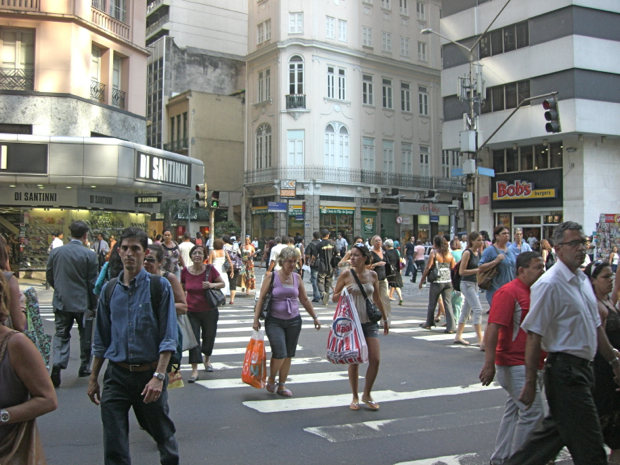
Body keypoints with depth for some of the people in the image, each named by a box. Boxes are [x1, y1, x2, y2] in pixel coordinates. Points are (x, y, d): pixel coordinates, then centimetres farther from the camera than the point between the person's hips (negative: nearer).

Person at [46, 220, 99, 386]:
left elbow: (49, 276, 8)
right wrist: (93, 305, 2)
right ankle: (84, 367, 23)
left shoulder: (56, 252, -2)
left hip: (61, 302, 2)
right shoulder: (89, 255, -12)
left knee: (61, 335, 9)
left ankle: (57, 364, -12)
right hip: (82, 302, -2)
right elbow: (92, 283, -9)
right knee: (85, 335, 14)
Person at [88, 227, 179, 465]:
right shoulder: (110, 289, 6)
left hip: (149, 374, -2)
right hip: (116, 375, 3)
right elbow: (101, 339, 13)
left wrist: (158, 376, -18)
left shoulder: (159, 286, -6)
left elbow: (168, 337, -9)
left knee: (162, 434, 15)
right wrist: (94, 378, 13)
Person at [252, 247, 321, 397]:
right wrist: (256, 318, -10)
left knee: (288, 355, 6)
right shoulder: (271, 276, -6)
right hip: (274, 321, -4)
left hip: (293, 321, 4)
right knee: (280, 354, -13)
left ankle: (281, 385, 20)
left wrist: (314, 317, 15)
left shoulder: (297, 278, 6)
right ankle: (271, 379, 14)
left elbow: (304, 300, 15)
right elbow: (261, 298, -5)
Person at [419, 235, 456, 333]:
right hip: (448, 282, 4)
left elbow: (428, 268, -9)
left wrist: (421, 281, -1)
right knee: (448, 304, 3)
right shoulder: (449, 254, 5)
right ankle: (451, 327, -4)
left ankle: (428, 324, 27)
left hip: (437, 282, -3)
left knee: (432, 304, 12)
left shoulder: (434, 253, -7)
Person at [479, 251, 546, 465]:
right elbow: (493, 329, -23)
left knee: (515, 411, 15)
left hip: (532, 365, 9)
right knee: (533, 413, -10)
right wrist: (489, 364, -28)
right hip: (515, 366, -9)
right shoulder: (509, 292, -16)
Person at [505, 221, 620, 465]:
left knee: (556, 430, 17)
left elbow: (595, 326, 22)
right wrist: (530, 383, -19)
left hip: (581, 369, 9)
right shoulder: (549, 285, -16)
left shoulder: (583, 280, 13)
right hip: (565, 371, -9)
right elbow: (534, 335, -19)